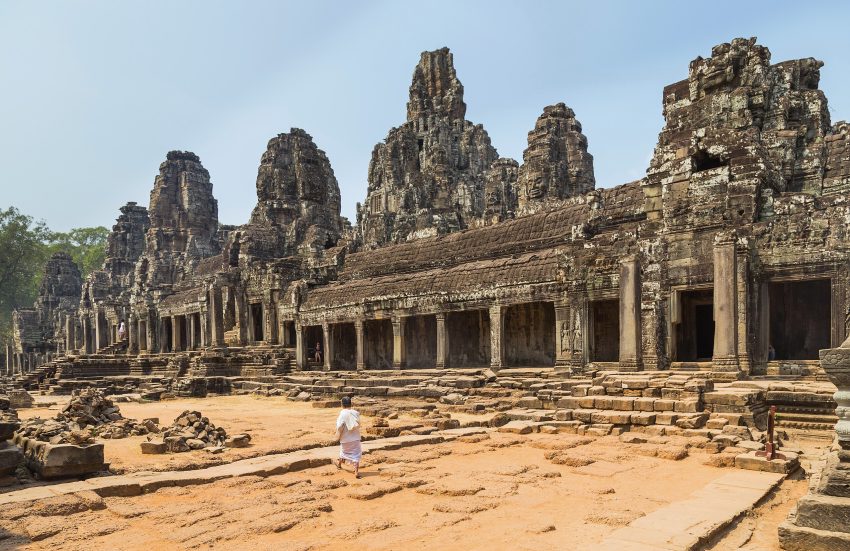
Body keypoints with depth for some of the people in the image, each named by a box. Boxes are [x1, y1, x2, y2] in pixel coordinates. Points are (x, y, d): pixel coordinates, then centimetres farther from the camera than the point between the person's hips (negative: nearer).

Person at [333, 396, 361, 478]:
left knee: (344, 451, 23)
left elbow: (340, 427, -16)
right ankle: (356, 471, -8)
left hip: (346, 438, -1)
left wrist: (338, 436, -1)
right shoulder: (356, 413, -4)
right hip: (355, 438, 1)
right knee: (355, 454, 1)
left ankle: (339, 463, 48)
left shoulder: (343, 414, -16)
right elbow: (358, 425, 5)